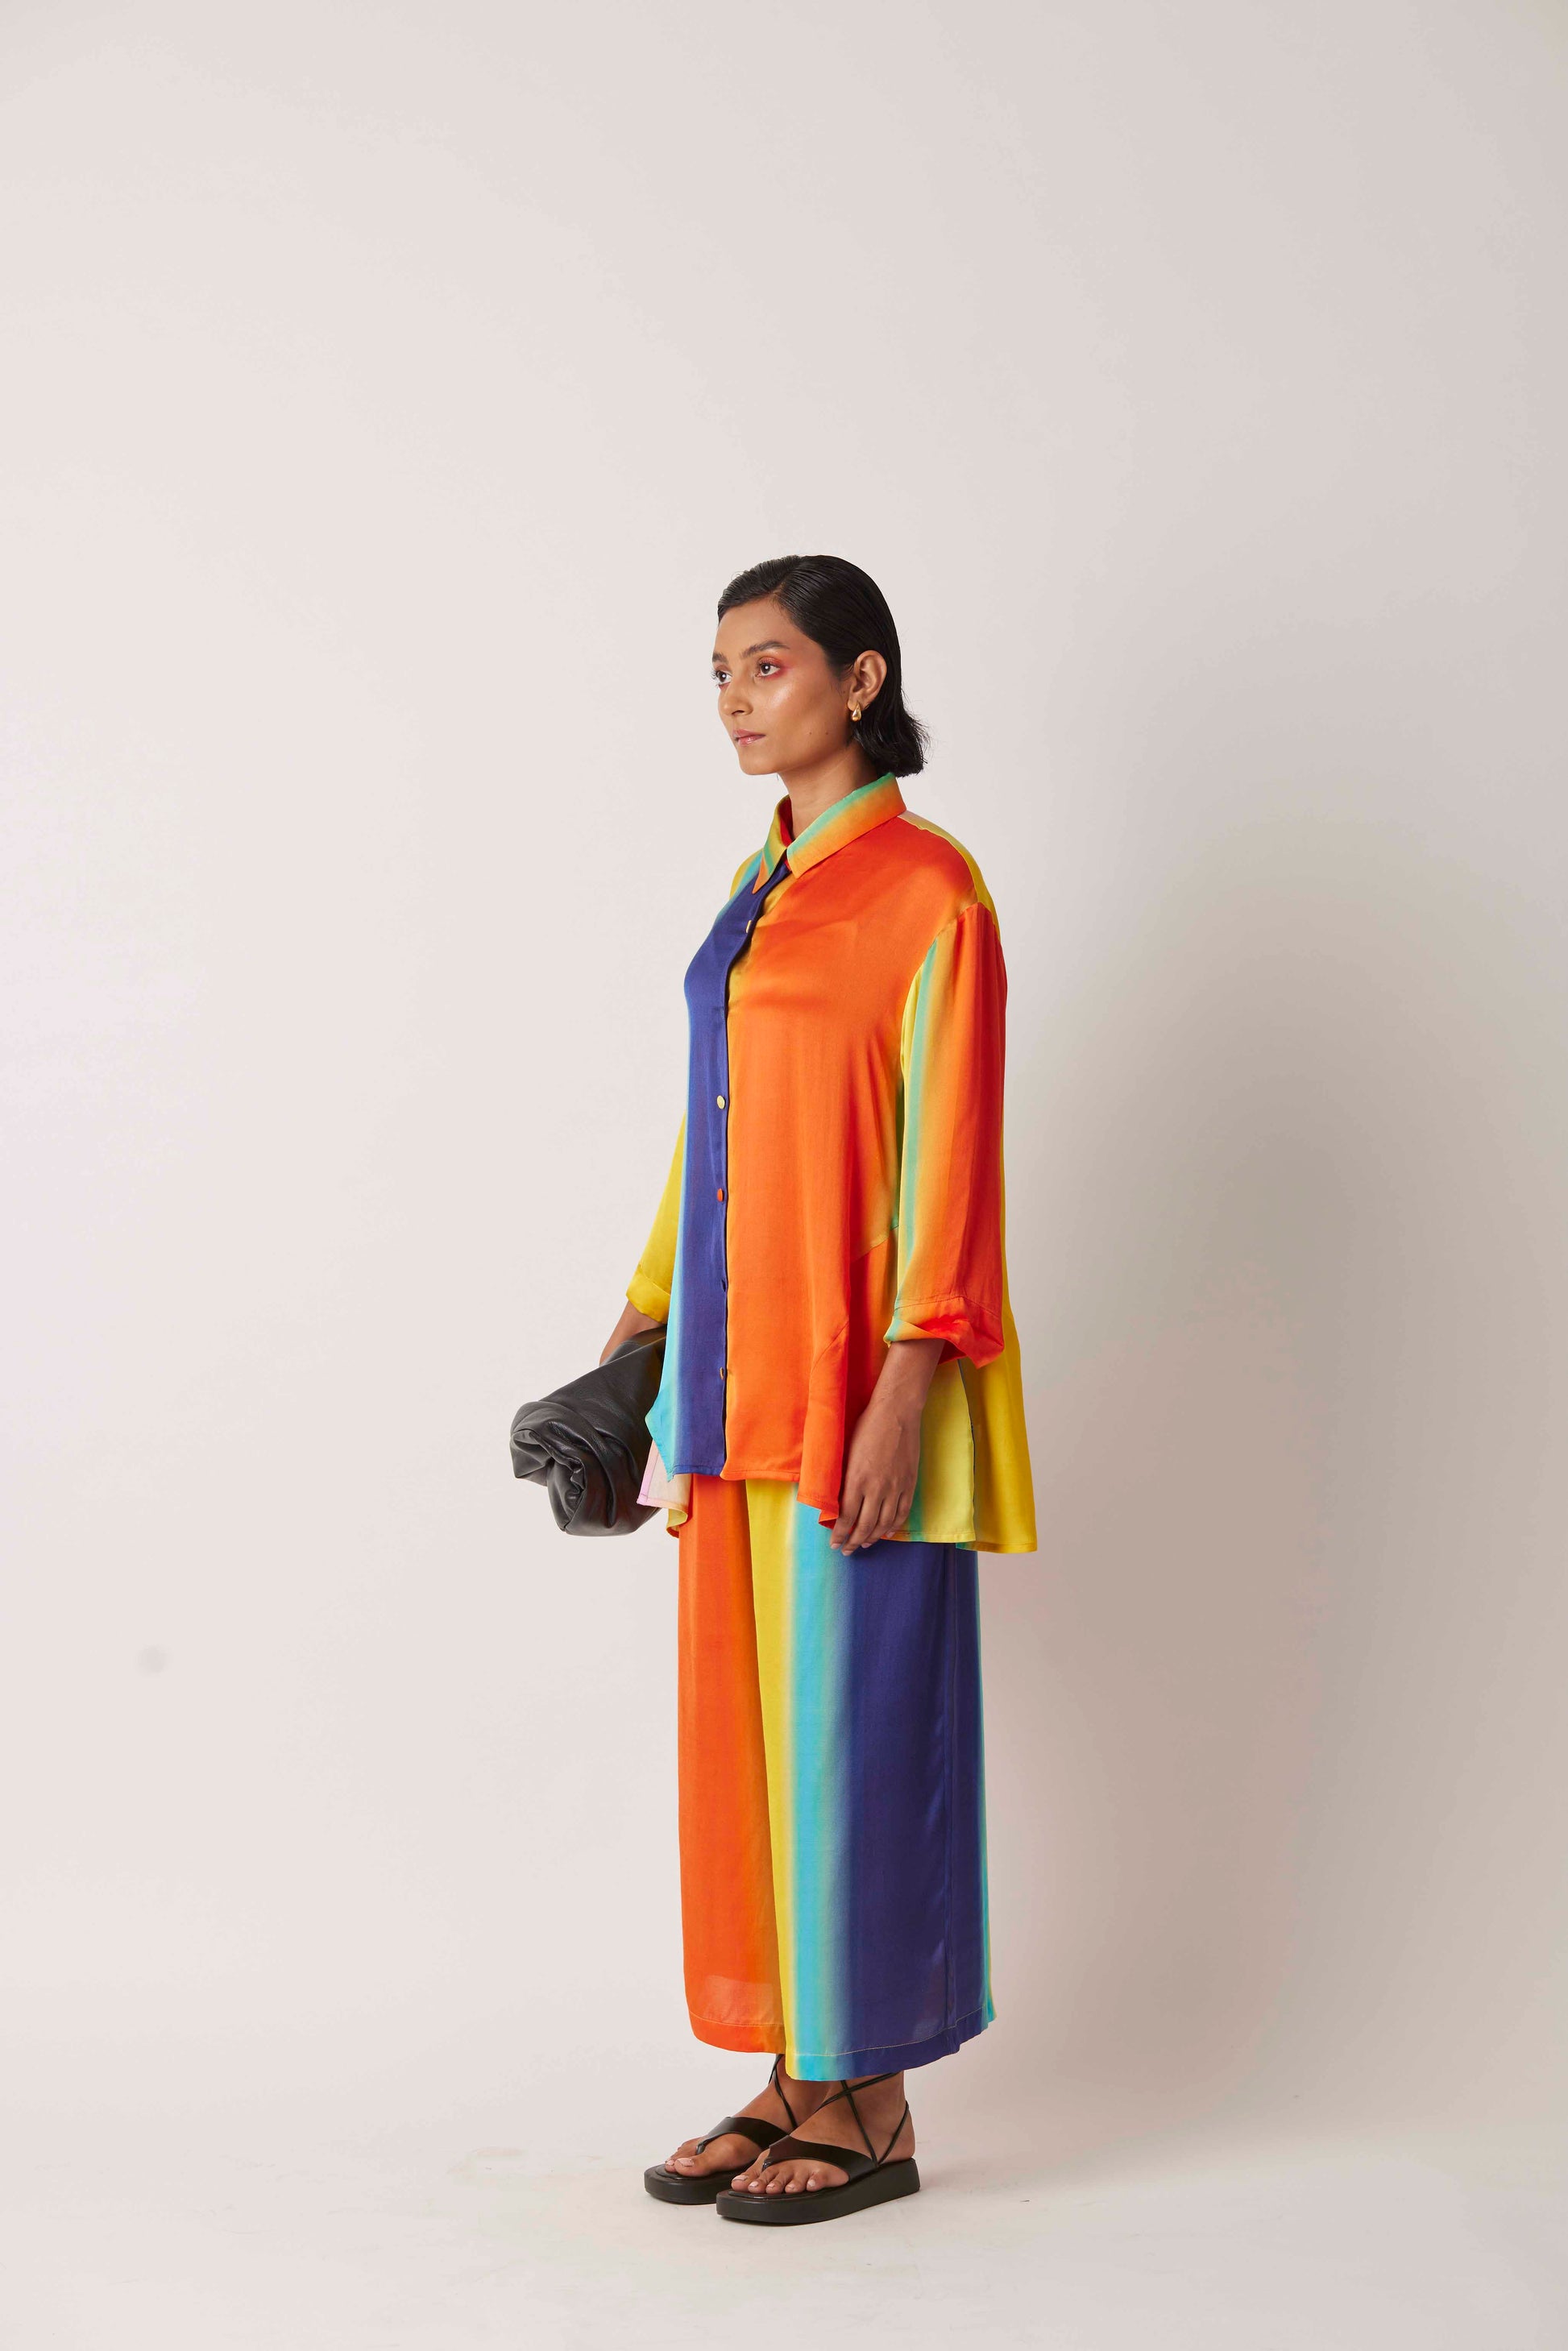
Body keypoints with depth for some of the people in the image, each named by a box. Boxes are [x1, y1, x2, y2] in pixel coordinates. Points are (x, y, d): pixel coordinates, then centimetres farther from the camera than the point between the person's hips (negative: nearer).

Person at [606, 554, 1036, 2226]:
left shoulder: (924, 885, -9)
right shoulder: (762, 884, 16)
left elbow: (949, 1148, -14)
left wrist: (905, 1388, -20)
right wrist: (644, 1326, 18)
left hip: (856, 1366, -8)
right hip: (740, 1366, 8)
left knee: (854, 1718, -2)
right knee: (749, 1717, 10)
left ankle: (871, 2107, 10)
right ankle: (795, 2074, 21)